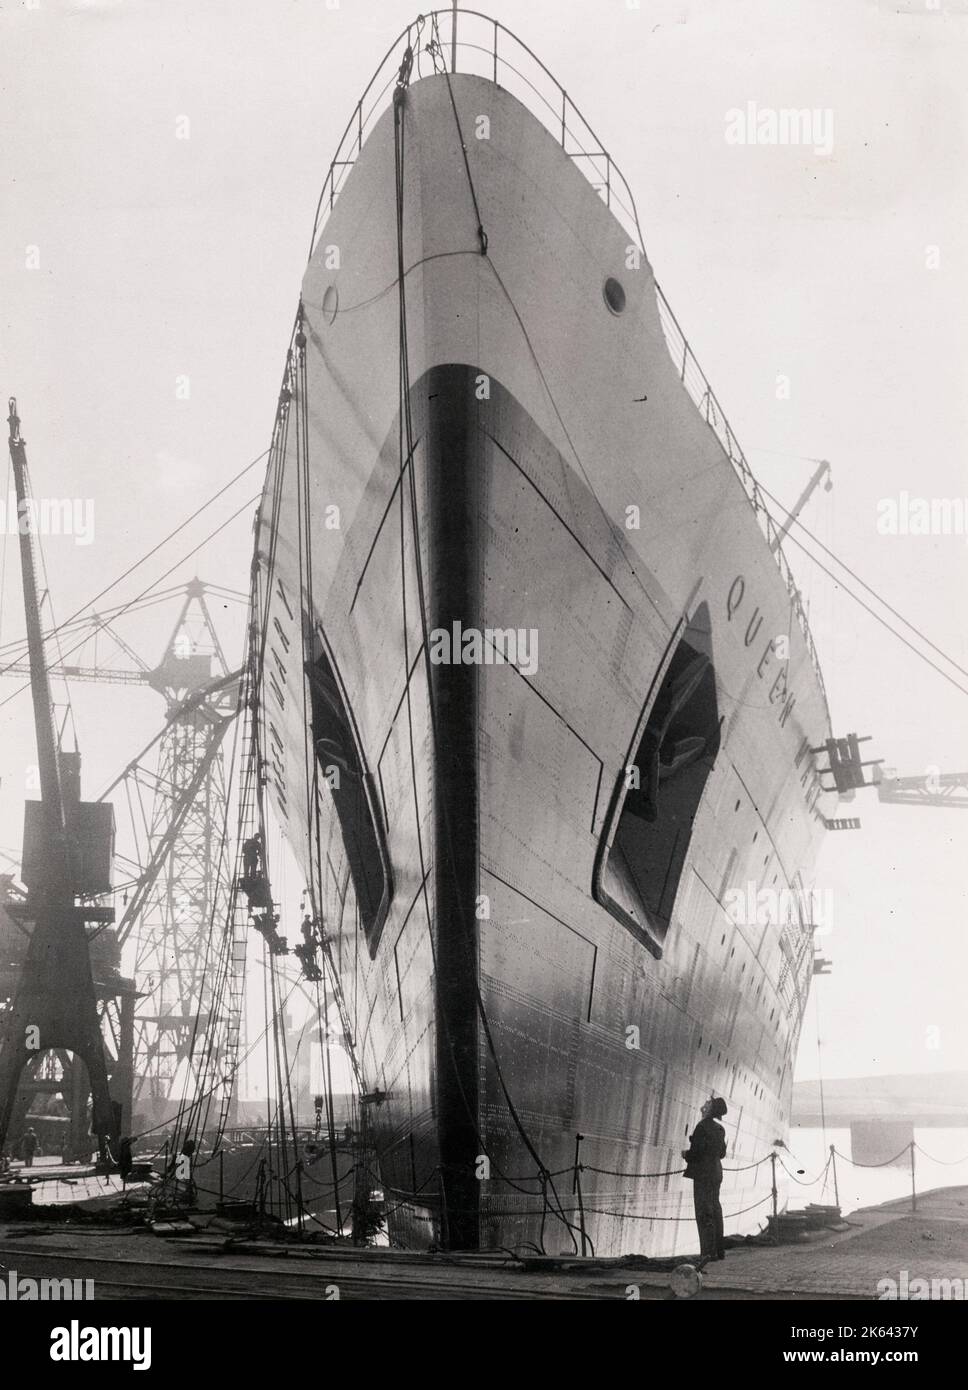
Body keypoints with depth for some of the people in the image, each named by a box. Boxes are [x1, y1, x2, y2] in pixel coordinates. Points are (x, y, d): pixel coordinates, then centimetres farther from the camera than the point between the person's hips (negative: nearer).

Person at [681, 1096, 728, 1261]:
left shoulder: (703, 1126, -15)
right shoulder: (720, 1129, 10)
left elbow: (696, 1151, -18)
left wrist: (686, 1154, 1)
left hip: (703, 1174, -8)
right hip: (716, 1172, 8)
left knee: (704, 1212, -6)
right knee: (715, 1211, 13)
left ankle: (709, 1252, -9)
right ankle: (719, 1250, 15)